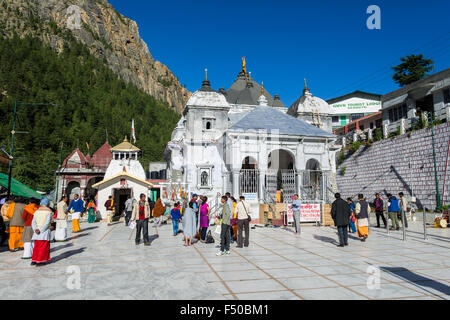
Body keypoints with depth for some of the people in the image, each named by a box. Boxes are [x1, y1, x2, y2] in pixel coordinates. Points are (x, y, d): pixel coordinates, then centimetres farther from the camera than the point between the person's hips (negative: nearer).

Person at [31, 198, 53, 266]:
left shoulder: (36, 211, 11)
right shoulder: (48, 211, -5)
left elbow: (33, 222, 3)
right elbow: (47, 223, -16)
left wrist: (36, 229, -8)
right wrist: (40, 230, -13)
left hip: (37, 232, 5)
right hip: (45, 231, -5)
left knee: (37, 246, 15)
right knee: (44, 246, 2)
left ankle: (34, 260, 14)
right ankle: (39, 261, 0)